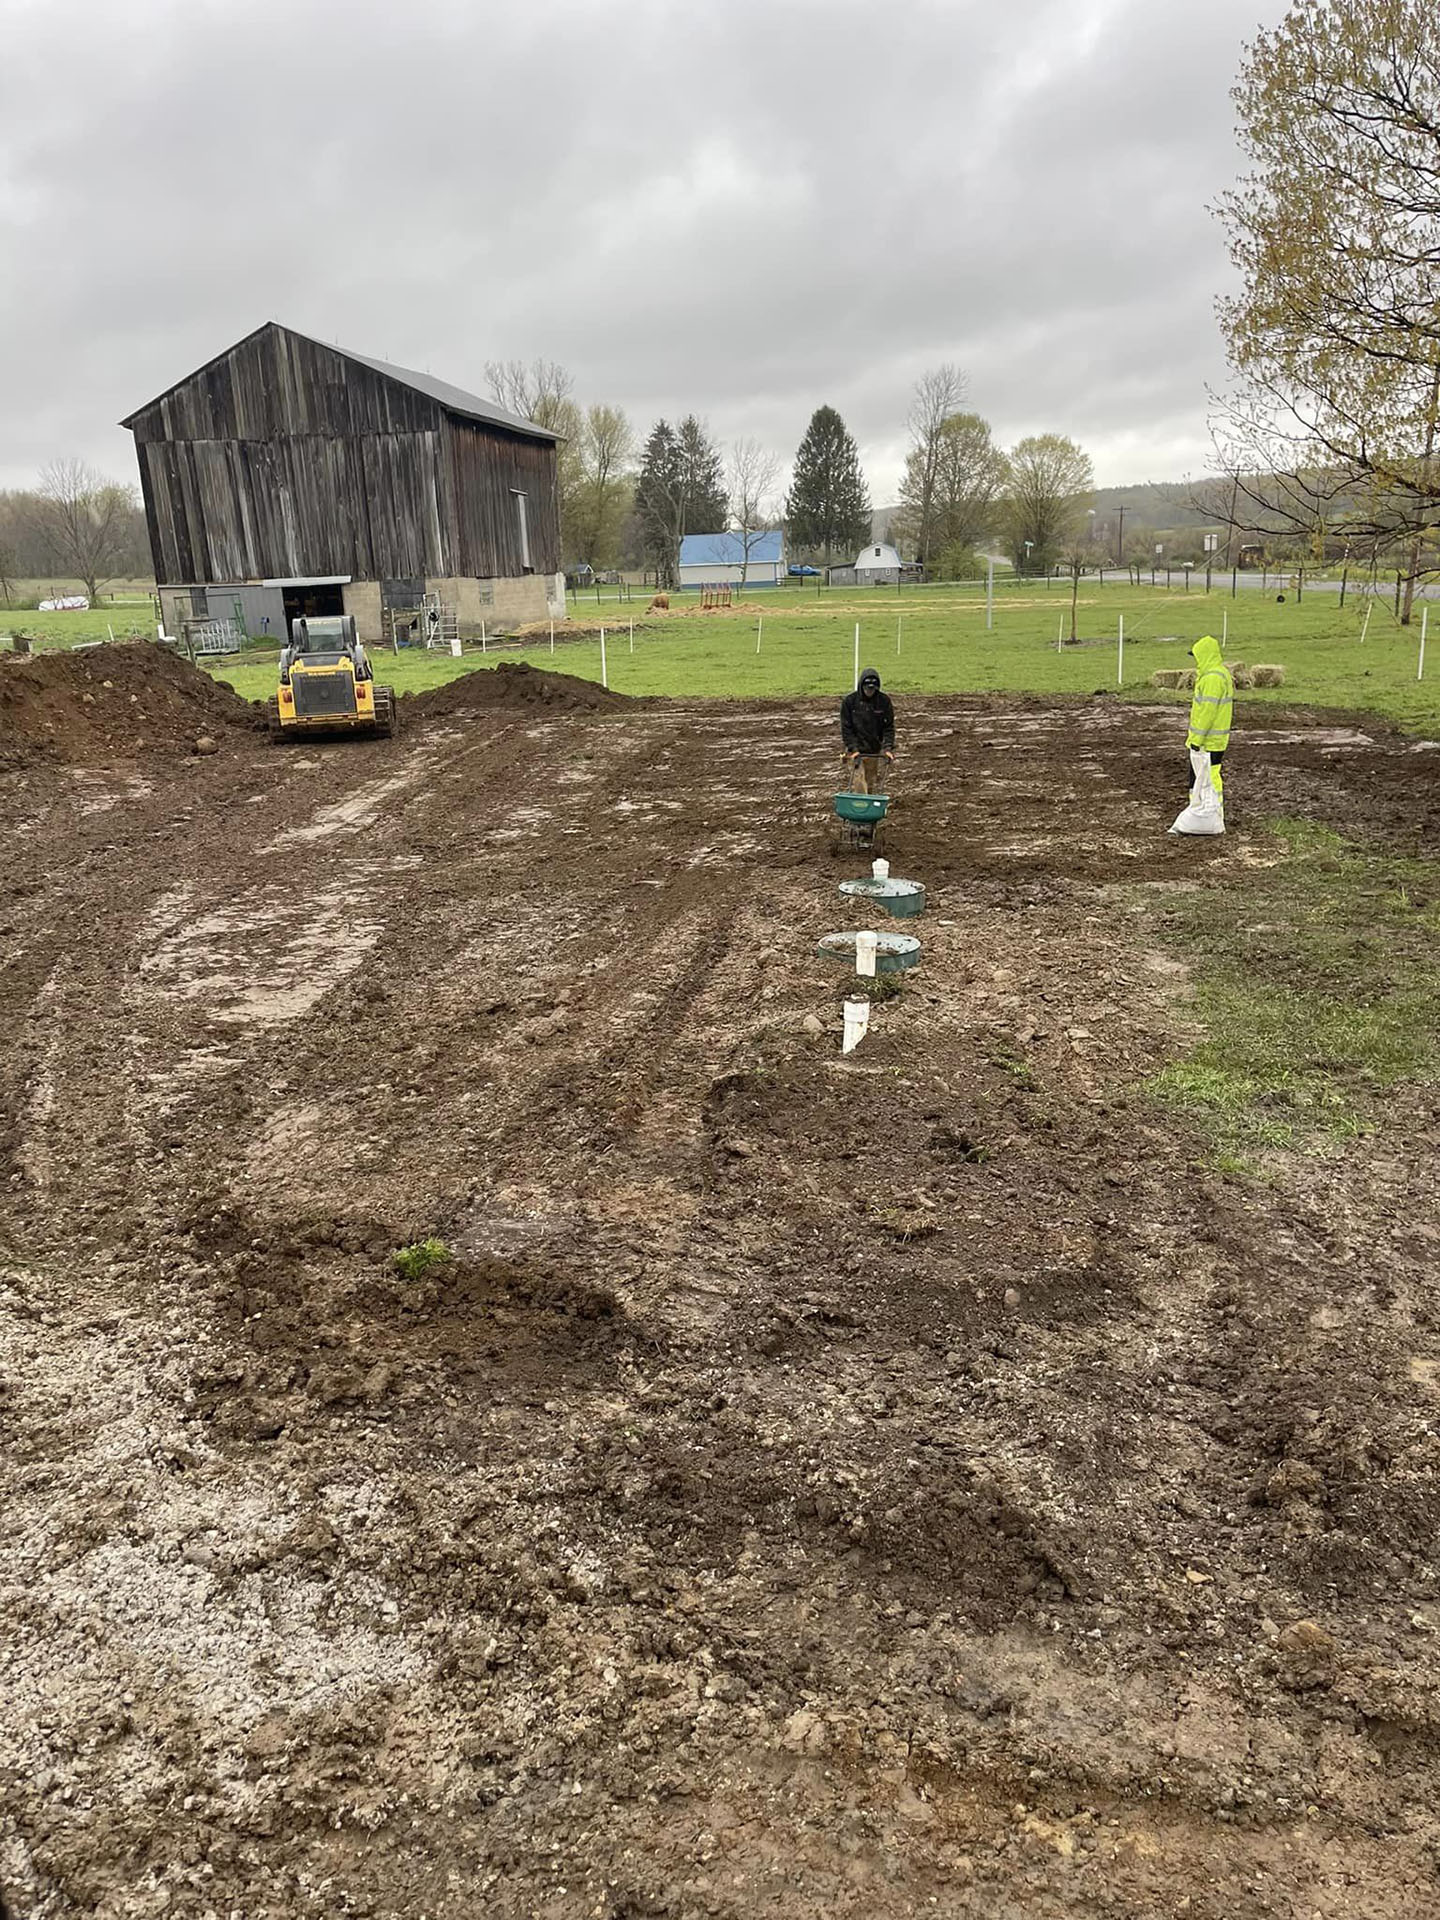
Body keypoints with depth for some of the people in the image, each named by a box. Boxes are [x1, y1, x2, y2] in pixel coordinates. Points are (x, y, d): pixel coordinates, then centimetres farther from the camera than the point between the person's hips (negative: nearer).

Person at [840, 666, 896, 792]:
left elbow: (889, 727, -4)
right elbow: (846, 728, -8)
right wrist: (853, 748, -18)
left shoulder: (884, 701, -4)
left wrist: (888, 748, -17)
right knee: (861, 784, -10)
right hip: (857, 750, -2)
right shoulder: (849, 701, -9)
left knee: (871, 782, 13)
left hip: (875, 751, 2)